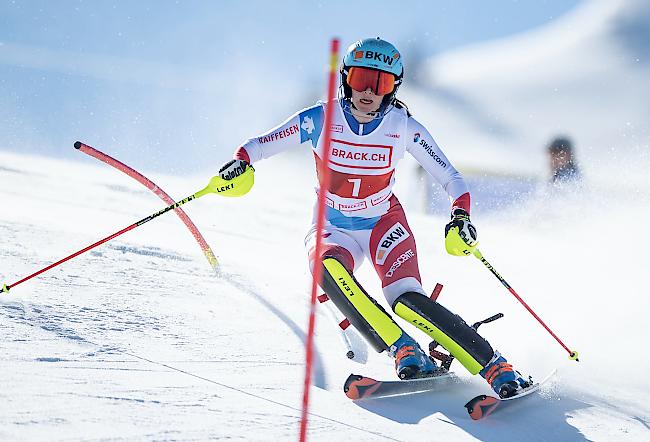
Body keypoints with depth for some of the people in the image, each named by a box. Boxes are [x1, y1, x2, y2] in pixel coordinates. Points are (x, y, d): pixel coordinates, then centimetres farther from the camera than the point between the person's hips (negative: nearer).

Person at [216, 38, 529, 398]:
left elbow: (451, 179, -6)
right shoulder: (320, 120, -14)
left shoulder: (403, 126, -12)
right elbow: (258, 145, -7)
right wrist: (241, 164, -29)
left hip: (384, 224, -1)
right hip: (333, 229, 1)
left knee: (406, 299, -27)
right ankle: (406, 353, -36)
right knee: (330, 269, -35)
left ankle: (495, 368, -24)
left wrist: (460, 216, -24)